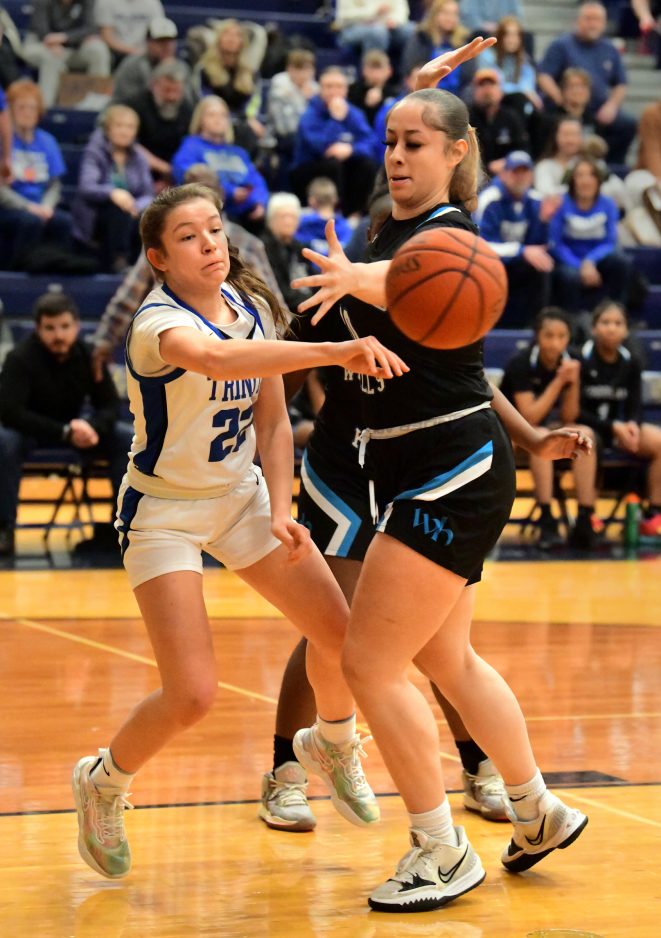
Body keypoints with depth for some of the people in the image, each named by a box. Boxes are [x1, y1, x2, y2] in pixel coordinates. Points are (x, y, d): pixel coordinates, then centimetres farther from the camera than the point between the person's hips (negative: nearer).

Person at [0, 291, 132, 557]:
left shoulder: (88, 356, -13)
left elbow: (110, 405, -7)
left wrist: (93, 427, -32)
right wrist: (64, 432, -39)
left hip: (75, 424, 4)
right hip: (30, 429, -4)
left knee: (128, 439, -18)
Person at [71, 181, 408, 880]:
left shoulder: (254, 309, -3)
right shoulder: (159, 321, -25)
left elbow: (273, 422, 3)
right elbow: (214, 359, -49)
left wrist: (280, 510, -12)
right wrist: (334, 352, -59)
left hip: (240, 495, 6)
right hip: (163, 512, -6)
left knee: (340, 632, -1)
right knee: (192, 694, -15)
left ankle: (336, 745, 32)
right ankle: (102, 783, 15)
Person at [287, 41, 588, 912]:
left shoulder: (448, 232, -15)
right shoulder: (394, 226, 9)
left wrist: (355, 277, -62)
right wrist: (423, 86, 34)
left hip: (454, 469, -10)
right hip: (408, 468, 10)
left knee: (369, 662, -10)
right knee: (447, 657, 20)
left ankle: (444, 854, 0)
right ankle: (538, 814, 36)